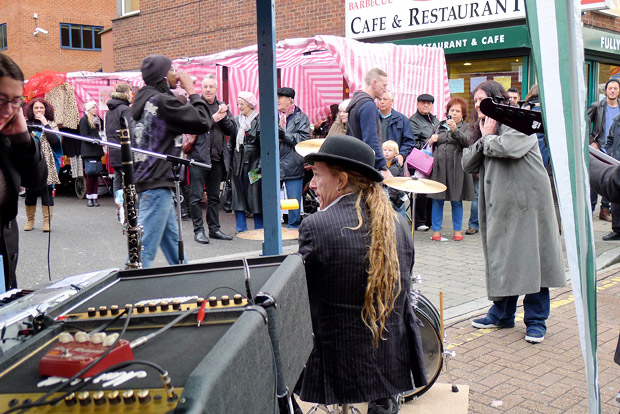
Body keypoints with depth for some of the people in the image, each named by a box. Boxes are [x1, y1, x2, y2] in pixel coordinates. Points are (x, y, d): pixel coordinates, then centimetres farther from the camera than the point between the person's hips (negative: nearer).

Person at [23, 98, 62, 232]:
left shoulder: (51, 124, 6)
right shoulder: (26, 124, 10)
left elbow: (55, 141, -11)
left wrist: (45, 124, -11)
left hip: (46, 163, -2)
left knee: (47, 191, -3)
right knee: (30, 191, 6)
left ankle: (47, 221, 3)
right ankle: (30, 220, 17)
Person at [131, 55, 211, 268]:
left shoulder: (144, 99, 13)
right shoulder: (162, 101, -16)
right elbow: (203, 122, -18)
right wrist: (192, 90, -7)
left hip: (145, 178, 11)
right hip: (156, 183, -11)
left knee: (171, 239, 21)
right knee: (146, 246, -8)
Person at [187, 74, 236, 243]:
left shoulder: (222, 106, 14)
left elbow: (233, 131, 8)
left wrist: (224, 116, -8)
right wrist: (213, 118, -15)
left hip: (217, 158, 5)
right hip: (199, 157, -5)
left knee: (214, 196, 12)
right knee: (196, 197, -2)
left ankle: (214, 228, 20)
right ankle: (198, 230, 6)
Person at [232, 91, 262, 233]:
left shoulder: (259, 120, -3)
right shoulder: (236, 120, 12)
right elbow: (231, 142, 14)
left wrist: (261, 164, -14)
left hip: (253, 161, -5)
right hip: (238, 162, 5)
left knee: (255, 194, -2)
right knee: (238, 194, 5)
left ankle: (259, 229, 8)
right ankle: (241, 229, 12)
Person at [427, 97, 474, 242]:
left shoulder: (466, 127, 6)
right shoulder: (440, 125, 16)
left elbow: (466, 141, -15)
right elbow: (430, 143, 24)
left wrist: (455, 130, -30)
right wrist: (431, 140, 1)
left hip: (456, 169, -2)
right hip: (439, 167, 2)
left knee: (456, 200, 5)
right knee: (437, 200, 3)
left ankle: (457, 230, 16)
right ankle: (436, 230, 11)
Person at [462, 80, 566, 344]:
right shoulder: (484, 128, 19)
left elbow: (508, 148, -25)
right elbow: (468, 165, 10)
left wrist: (488, 137, -6)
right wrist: (483, 139, -2)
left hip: (526, 201, -7)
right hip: (499, 205, 7)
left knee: (530, 259, -1)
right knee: (500, 259, 10)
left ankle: (536, 320, 8)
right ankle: (502, 314, 21)